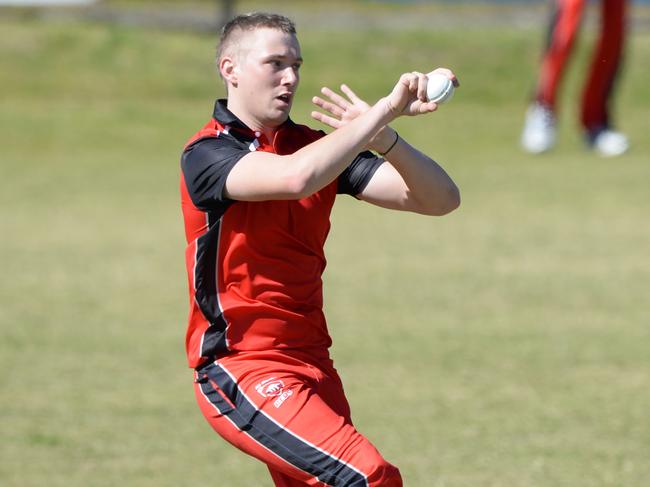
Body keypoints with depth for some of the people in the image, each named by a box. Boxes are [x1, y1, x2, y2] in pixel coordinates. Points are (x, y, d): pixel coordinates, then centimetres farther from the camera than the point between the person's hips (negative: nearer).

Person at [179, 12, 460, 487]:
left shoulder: (313, 145, 8)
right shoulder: (207, 154, -10)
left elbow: (440, 198, 0)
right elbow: (296, 177, -31)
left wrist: (383, 135, -17)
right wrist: (382, 113, -25)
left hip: (312, 364, 7)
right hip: (242, 373, -7)